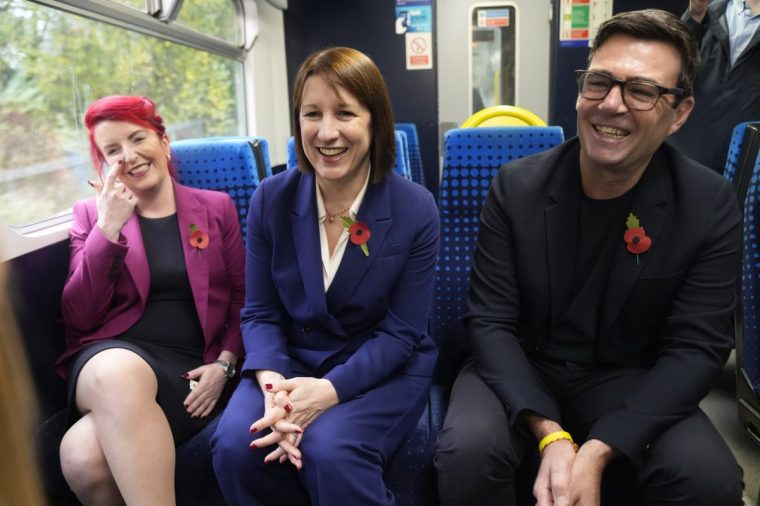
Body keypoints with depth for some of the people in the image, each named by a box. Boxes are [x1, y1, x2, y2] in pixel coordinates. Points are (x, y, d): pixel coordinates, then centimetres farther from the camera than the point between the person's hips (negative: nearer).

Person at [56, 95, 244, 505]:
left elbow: (242, 300, 11)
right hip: (112, 358, 2)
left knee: (84, 452, -31)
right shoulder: (91, 215, 12)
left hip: (188, 366, -1)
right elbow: (78, 318, 1)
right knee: (118, 371, -39)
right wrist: (108, 229, -7)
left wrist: (224, 363, -6)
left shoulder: (216, 207, 11)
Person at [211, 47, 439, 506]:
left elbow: (401, 332, -10)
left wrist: (329, 390, -25)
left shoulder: (416, 209, -12)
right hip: (293, 360, 3)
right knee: (236, 445, -24)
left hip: (384, 367, -2)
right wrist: (273, 384, -21)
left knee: (329, 450, -31)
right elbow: (259, 314, -1)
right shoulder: (271, 199, -5)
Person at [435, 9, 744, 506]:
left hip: (629, 381, 2)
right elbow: (491, 322, -11)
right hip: (520, 370, -1)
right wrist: (550, 435, -25)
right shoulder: (517, 186, -10)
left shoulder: (711, 205, -9)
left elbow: (697, 347, -11)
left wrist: (599, 451, -24)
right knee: (469, 450, -29)